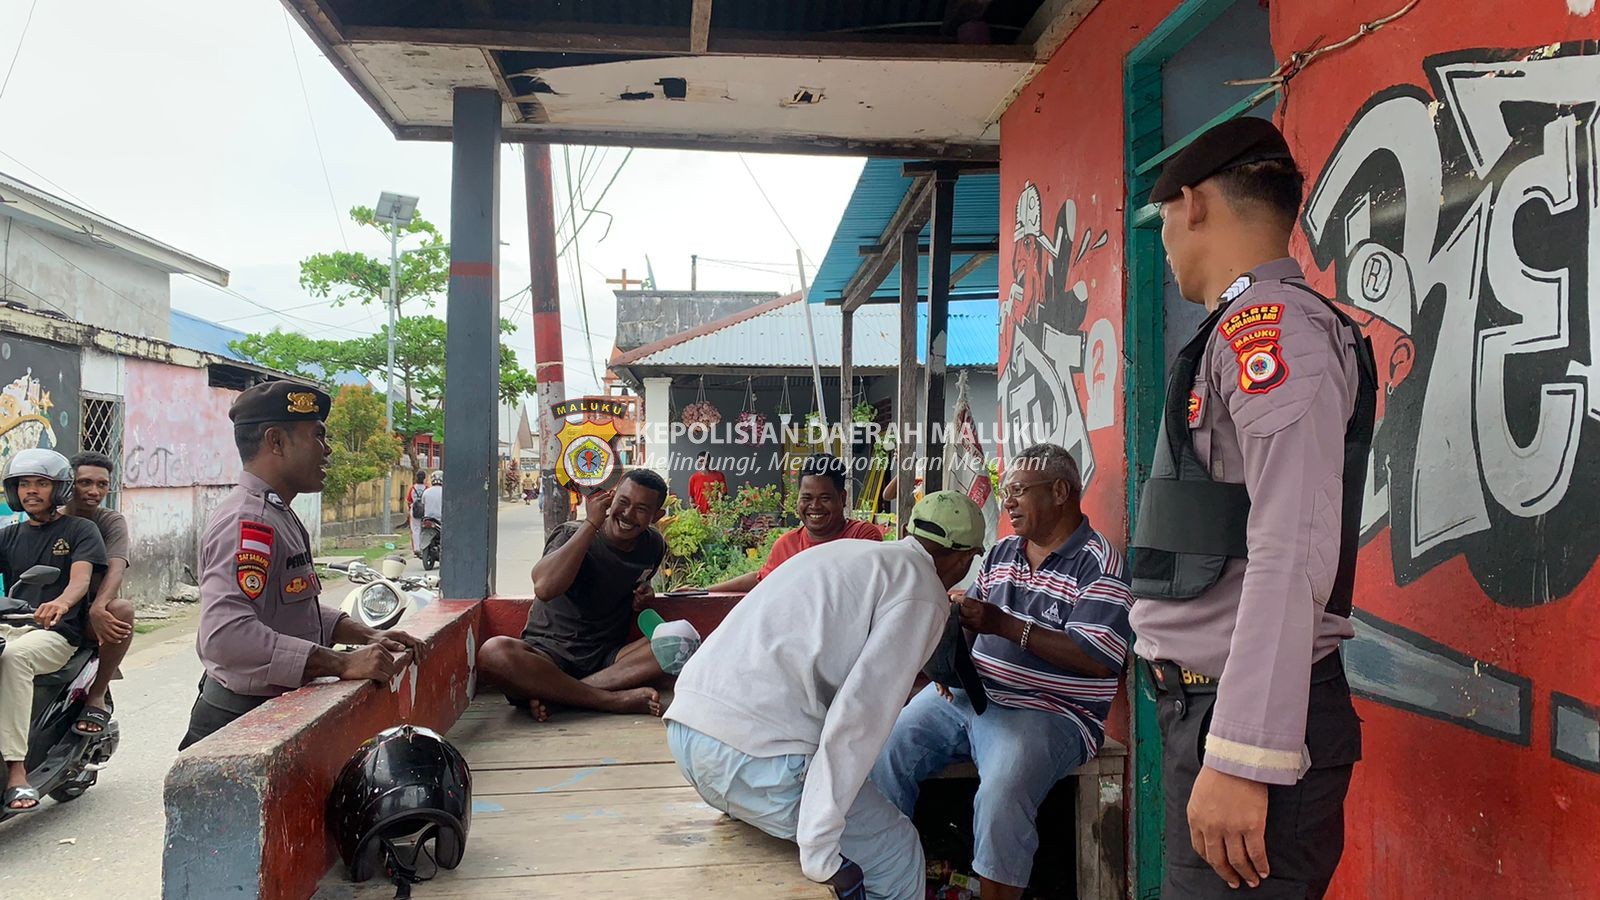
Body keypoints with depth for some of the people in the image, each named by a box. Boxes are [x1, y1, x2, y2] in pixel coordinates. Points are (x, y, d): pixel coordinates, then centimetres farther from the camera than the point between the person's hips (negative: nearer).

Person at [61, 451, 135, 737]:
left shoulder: (111, 521, 0)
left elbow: (116, 569, -17)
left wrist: (97, 608, -38)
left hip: (92, 615, -2)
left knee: (122, 609, -35)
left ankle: (97, 695, -21)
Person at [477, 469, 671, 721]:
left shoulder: (654, 546, 6)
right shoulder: (573, 534, -9)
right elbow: (544, 588, -30)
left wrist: (643, 593, 4)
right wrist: (591, 524, -26)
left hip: (608, 658, 4)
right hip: (549, 652, -4)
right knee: (493, 652, -35)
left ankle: (545, 691, -28)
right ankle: (615, 699, -34)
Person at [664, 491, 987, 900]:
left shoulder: (850, 552, 21)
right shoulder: (923, 592, -2)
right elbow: (860, 714, -15)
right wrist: (820, 852, -13)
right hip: (754, 749, -8)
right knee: (895, 855, 11)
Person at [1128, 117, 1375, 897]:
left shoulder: (1269, 324, -12)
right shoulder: (1247, 332, 16)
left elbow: (1293, 556, -23)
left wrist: (1242, 761, -24)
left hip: (1250, 715, -9)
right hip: (1204, 704, 9)